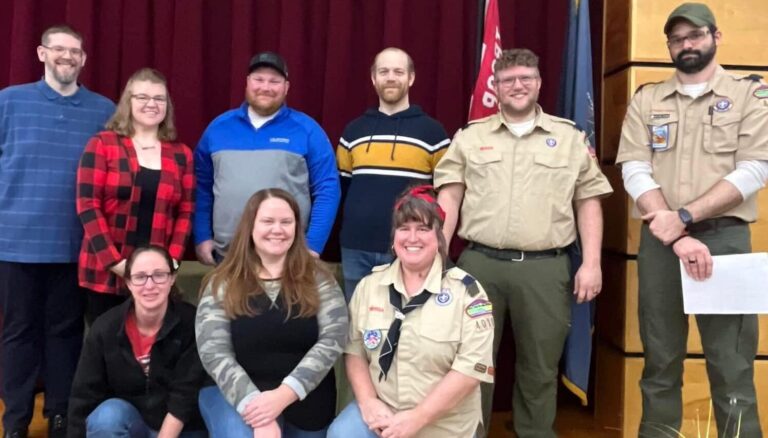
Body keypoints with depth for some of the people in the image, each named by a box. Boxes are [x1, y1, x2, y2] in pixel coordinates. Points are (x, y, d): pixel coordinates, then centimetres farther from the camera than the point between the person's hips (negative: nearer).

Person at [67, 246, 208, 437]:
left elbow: (185, 396, -19)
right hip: (124, 420, 2)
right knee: (108, 416, -30)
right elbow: (84, 396, -9)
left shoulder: (191, 324, -19)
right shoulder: (105, 328, -13)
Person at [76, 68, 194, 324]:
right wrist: (114, 261, -12)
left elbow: (185, 212, 7)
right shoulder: (102, 145, 2)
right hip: (106, 272, -1)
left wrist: (172, 261, -6)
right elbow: (87, 205, -4)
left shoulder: (181, 155, 10)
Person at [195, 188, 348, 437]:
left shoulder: (318, 279, 0)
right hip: (238, 393, -1)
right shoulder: (222, 284, -1)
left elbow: (332, 340, -10)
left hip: (304, 397, 2)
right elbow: (214, 352, -8)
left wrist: (284, 394, -20)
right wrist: (253, 402, -22)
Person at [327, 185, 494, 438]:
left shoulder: (466, 291, -9)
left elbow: (472, 367, -14)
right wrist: (367, 401, -9)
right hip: (381, 411, 2)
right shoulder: (370, 285, 4)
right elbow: (354, 350, 7)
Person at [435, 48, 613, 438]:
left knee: (540, 367, 10)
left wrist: (591, 264, 0)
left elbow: (588, 203, 7)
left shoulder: (571, 139, 9)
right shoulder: (469, 137, 9)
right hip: (479, 264, 0)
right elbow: (450, 198, 6)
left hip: (546, 267, 0)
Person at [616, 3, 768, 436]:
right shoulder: (646, 100, 10)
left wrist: (684, 216, -16)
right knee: (660, 359, 10)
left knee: (732, 363, 1)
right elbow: (635, 172, -1)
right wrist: (676, 236, -13)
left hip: (726, 238, -2)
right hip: (659, 242, 2)